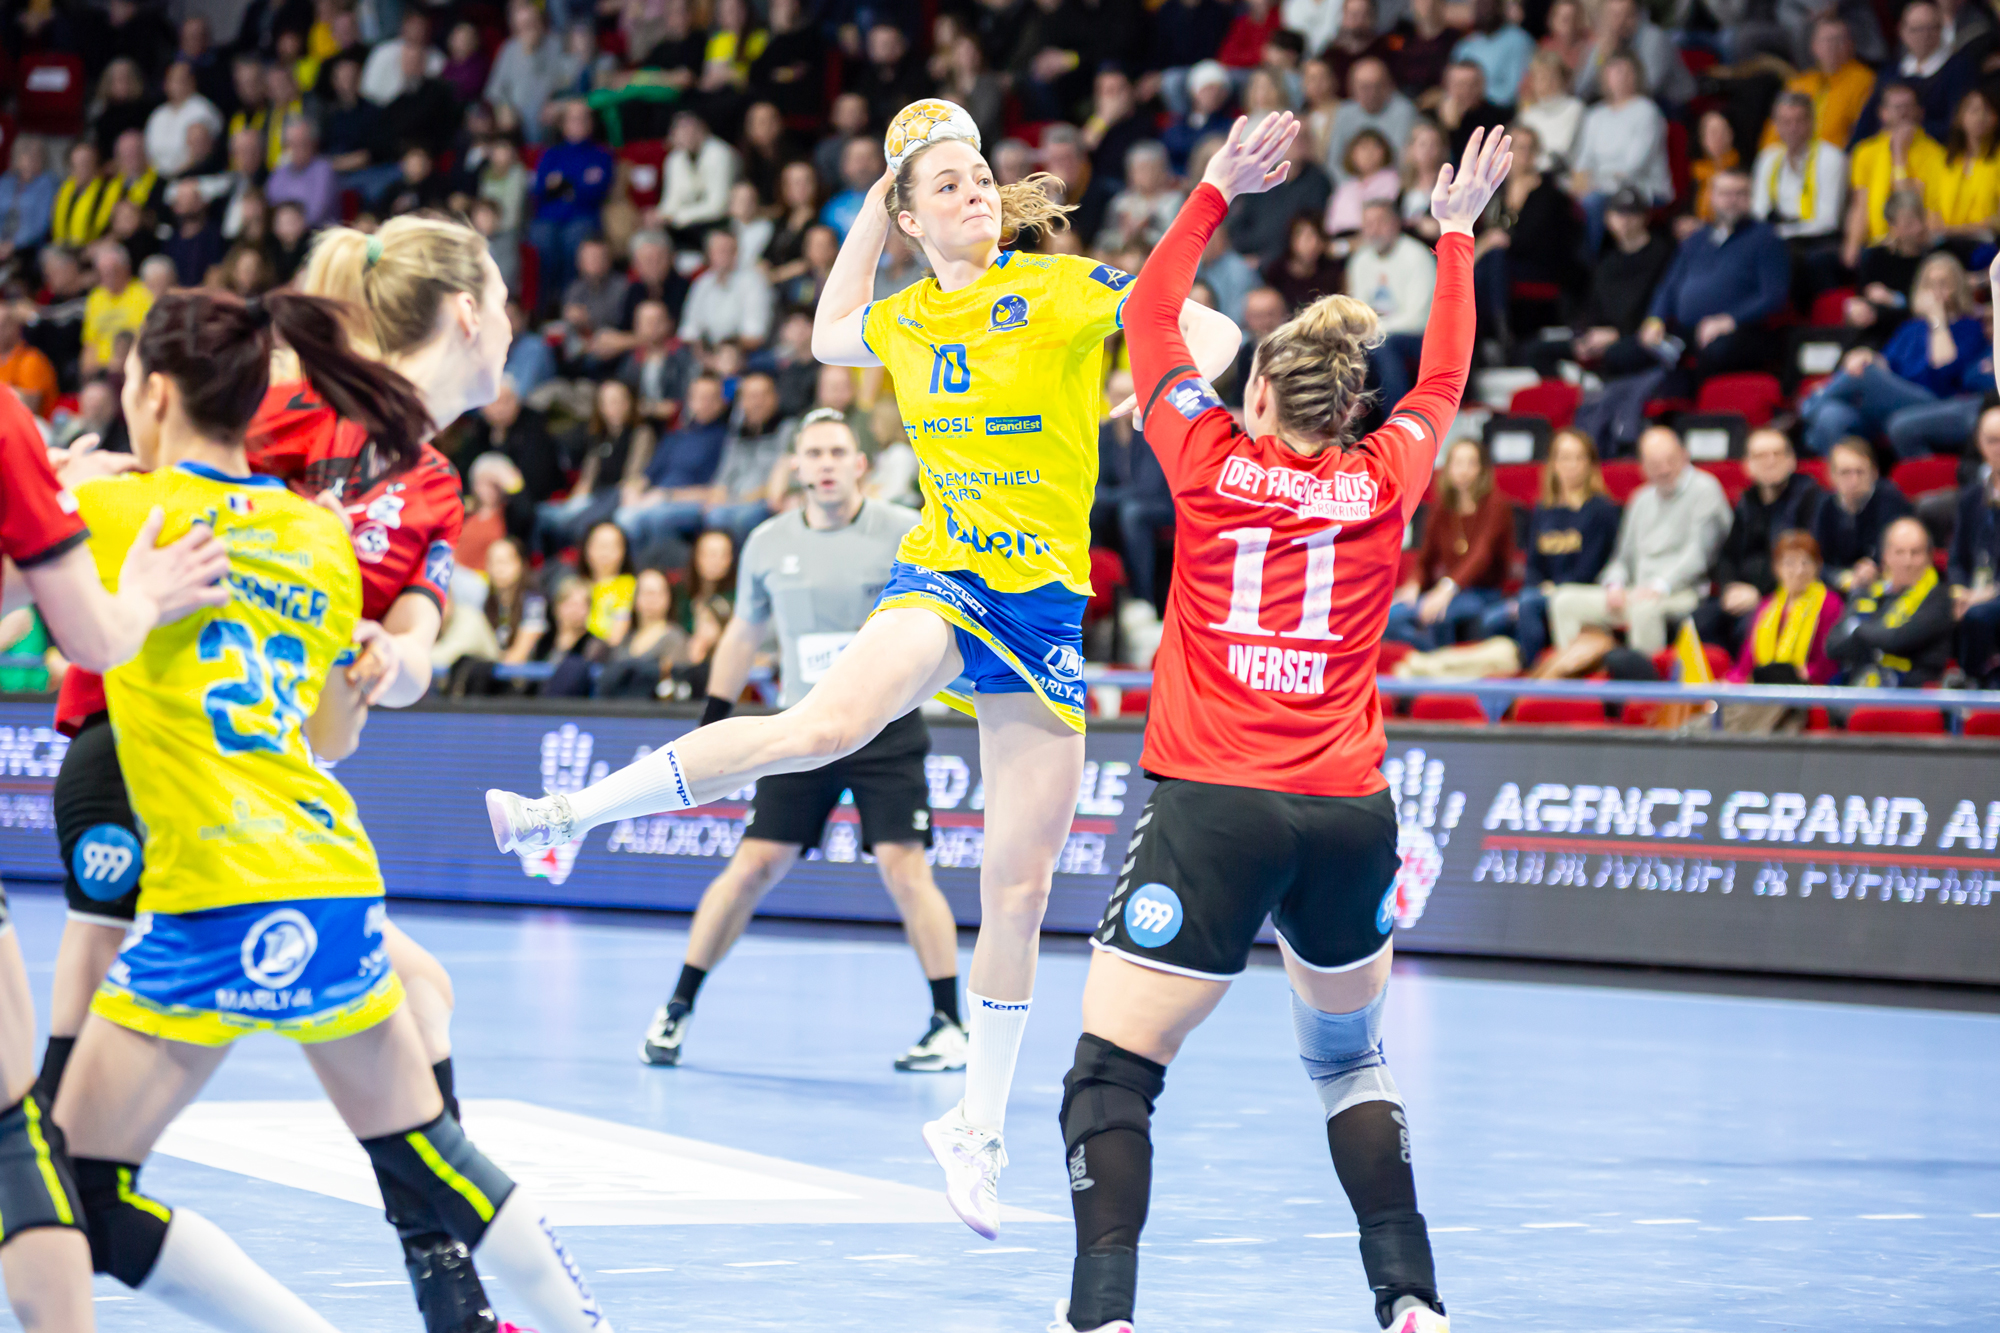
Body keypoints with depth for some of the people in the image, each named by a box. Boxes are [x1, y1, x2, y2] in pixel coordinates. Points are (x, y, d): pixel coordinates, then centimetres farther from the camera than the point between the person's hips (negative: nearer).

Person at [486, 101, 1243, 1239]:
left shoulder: (1064, 288, -3)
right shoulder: (905, 322, 7)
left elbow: (1213, 331, -7)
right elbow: (828, 337, 29)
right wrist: (872, 204, 20)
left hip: (1045, 608, 0)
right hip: (939, 579, 0)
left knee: (1019, 894, 3)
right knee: (831, 722, -34)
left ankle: (979, 1126, 17)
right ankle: (571, 812, -31)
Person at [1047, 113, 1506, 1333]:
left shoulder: (1213, 460, 4)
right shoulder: (1385, 482, 8)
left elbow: (1148, 320, 19)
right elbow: (1444, 381, 29)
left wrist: (1217, 192, 27)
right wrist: (1456, 233, 40)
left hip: (1212, 807, -3)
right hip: (1351, 812, 3)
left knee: (1113, 1073, -3)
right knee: (1352, 1059, 24)